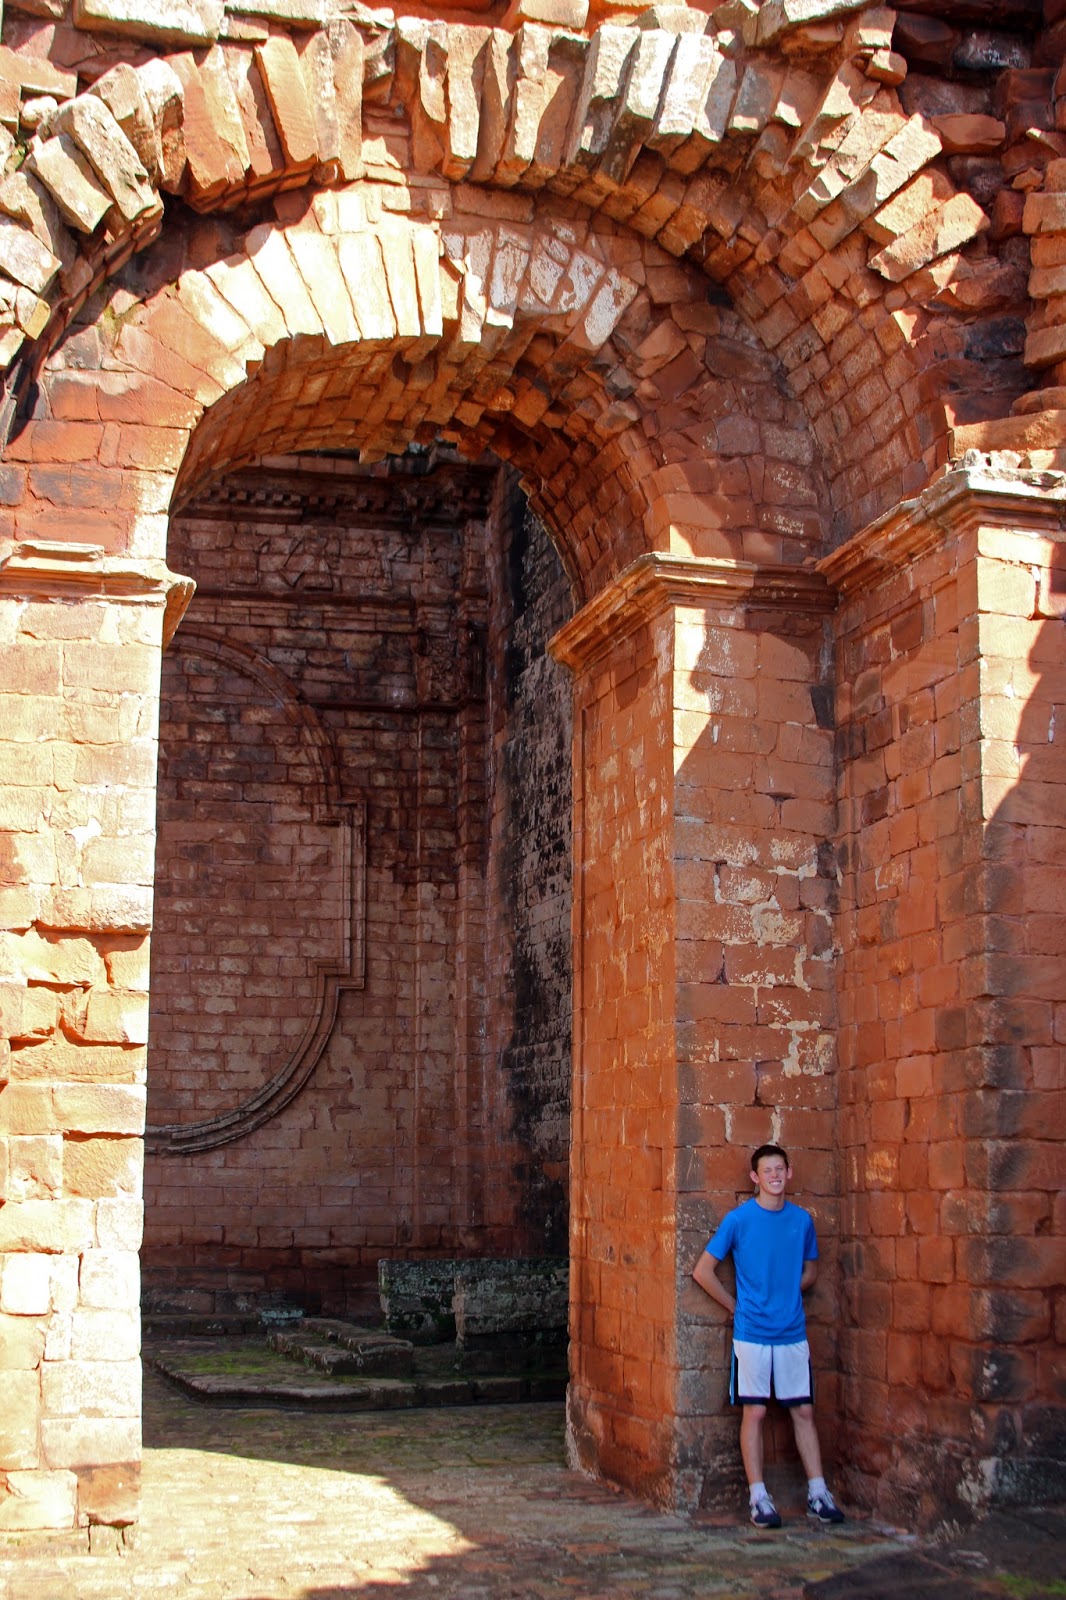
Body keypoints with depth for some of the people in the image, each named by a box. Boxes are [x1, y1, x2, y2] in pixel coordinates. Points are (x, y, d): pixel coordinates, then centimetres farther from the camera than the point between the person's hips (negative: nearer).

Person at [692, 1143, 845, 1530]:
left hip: (793, 1332, 3)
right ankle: (759, 1498, 8)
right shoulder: (738, 1219, -6)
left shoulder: (801, 1219, 4)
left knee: (803, 1411, 7)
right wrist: (737, 1307, -1)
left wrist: (786, 1296, 4)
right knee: (754, 1412, 1)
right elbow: (703, 1271, -3)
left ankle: (817, 1493, 14)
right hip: (752, 1333, -3)